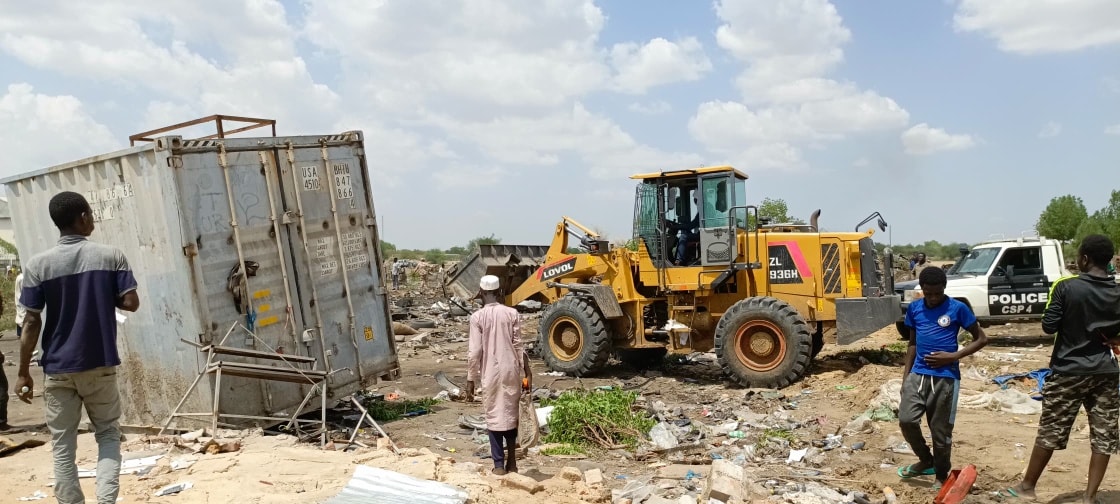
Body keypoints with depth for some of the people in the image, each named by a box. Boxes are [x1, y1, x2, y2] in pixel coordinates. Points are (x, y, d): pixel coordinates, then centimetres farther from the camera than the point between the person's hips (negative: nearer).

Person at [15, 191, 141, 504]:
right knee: (108, 433, 14)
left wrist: (23, 373, 1)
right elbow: (131, 303, -7)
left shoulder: (38, 264, -5)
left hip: (58, 369, 0)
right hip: (101, 365, 0)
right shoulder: (111, 256, -5)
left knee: (62, 446, 10)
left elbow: (32, 322, -6)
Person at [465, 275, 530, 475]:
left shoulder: (477, 317, -7)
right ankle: (511, 462, 22)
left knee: (494, 416, 6)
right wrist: (527, 372, 7)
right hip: (511, 370, 2)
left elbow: (474, 351, -8)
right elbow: (518, 346, -1)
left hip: (491, 373, -2)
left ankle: (499, 465, 7)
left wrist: (471, 379, 0)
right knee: (511, 413, 15)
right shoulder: (512, 314, -2)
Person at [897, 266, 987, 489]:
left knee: (941, 432, 3)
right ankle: (926, 461, 17)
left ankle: (942, 477, 23)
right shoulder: (914, 308, 7)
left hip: (945, 377, -3)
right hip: (918, 374, 3)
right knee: (906, 420, -9)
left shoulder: (958, 308, -5)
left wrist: (953, 356, -11)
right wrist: (905, 375, 12)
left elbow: (981, 339, 1)